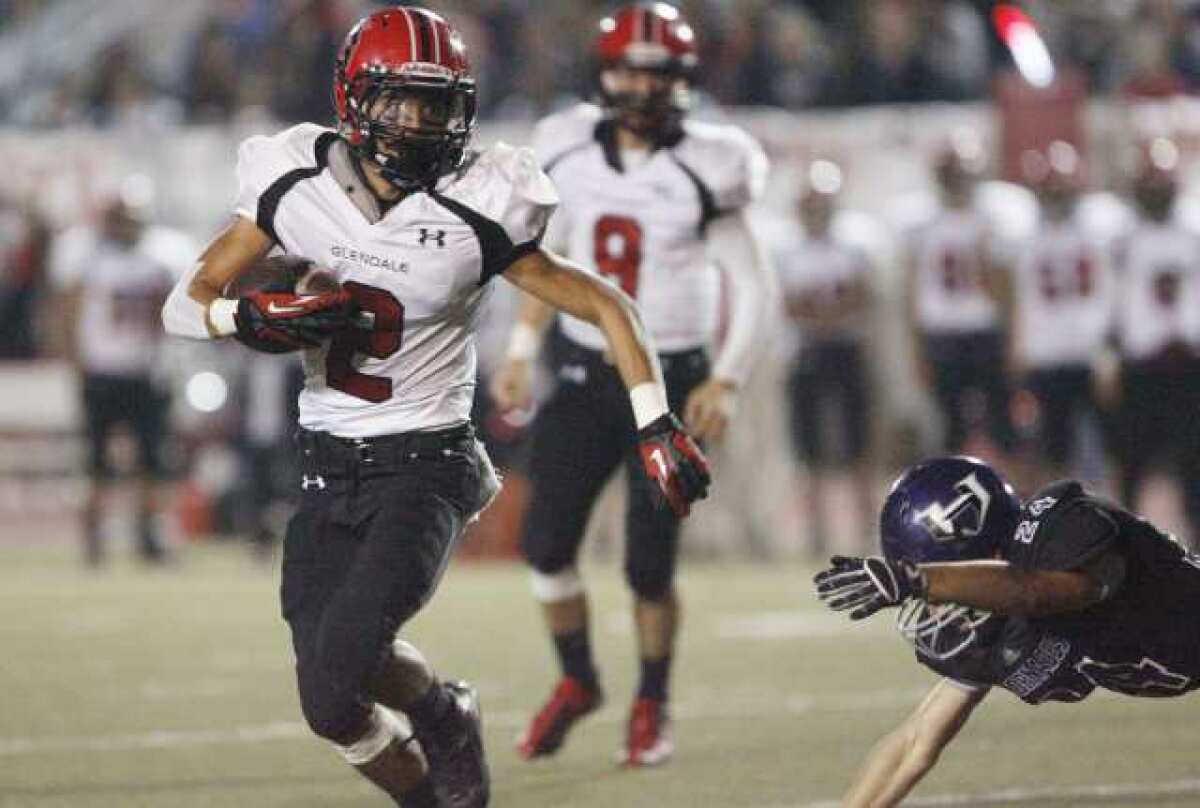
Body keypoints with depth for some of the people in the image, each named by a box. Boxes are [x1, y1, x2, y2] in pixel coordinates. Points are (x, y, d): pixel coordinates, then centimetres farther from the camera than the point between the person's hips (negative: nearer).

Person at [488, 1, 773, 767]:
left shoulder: (703, 170, -12)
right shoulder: (572, 155, -1)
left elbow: (754, 285, -7)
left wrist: (727, 381, -16)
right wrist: (522, 351, 9)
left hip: (671, 381, -4)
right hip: (586, 376, 4)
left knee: (650, 566, -5)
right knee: (546, 544, -2)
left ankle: (653, 708, 19)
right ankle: (577, 682, 24)